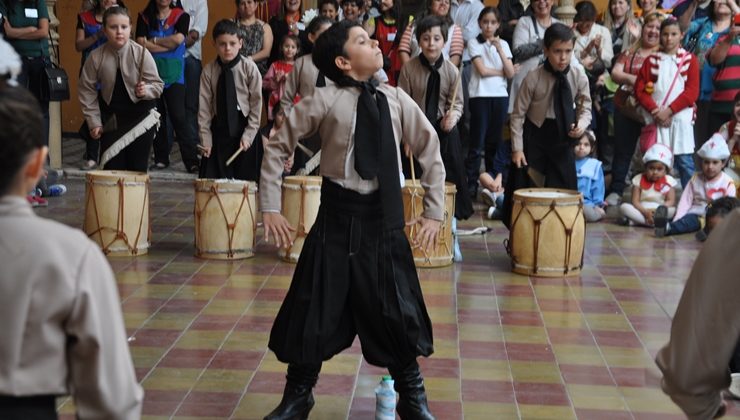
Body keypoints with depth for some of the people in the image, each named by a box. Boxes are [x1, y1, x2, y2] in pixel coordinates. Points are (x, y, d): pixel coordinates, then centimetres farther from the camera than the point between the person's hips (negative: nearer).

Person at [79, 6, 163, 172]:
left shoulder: (141, 53, -14)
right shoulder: (96, 57, -11)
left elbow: (157, 84, -7)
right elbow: (86, 90, -1)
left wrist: (146, 90, -29)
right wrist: (94, 122, -2)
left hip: (141, 115, -1)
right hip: (111, 117, 1)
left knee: (138, 167, 1)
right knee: (112, 167, -1)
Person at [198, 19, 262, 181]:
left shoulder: (249, 68, -8)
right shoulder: (209, 71, -5)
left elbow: (256, 103, -4)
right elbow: (204, 106, -1)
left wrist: (248, 135, -8)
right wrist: (205, 138, -4)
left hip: (244, 127, -2)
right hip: (218, 129, 2)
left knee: (245, 178, 0)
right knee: (212, 179, -1)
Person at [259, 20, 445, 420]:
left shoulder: (395, 99, -1)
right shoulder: (326, 100, -8)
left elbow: (430, 151, 10)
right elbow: (277, 146, 0)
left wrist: (434, 210, 8)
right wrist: (270, 207, -2)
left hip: (384, 216, 2)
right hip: (338, 215, -2)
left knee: (396, 310, 8)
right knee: (315, 308, 6)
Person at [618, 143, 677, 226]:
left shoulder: (669, 181, 2)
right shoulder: (639, 179, 2)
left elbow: (671, 202, -6)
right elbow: (635, 201, -5)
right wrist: (645, 212, -25)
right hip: (641, 210, 0)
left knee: (672, 210, -31)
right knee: (623, 207, -26)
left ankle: (635, 221, -33)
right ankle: (657, 222, -38)